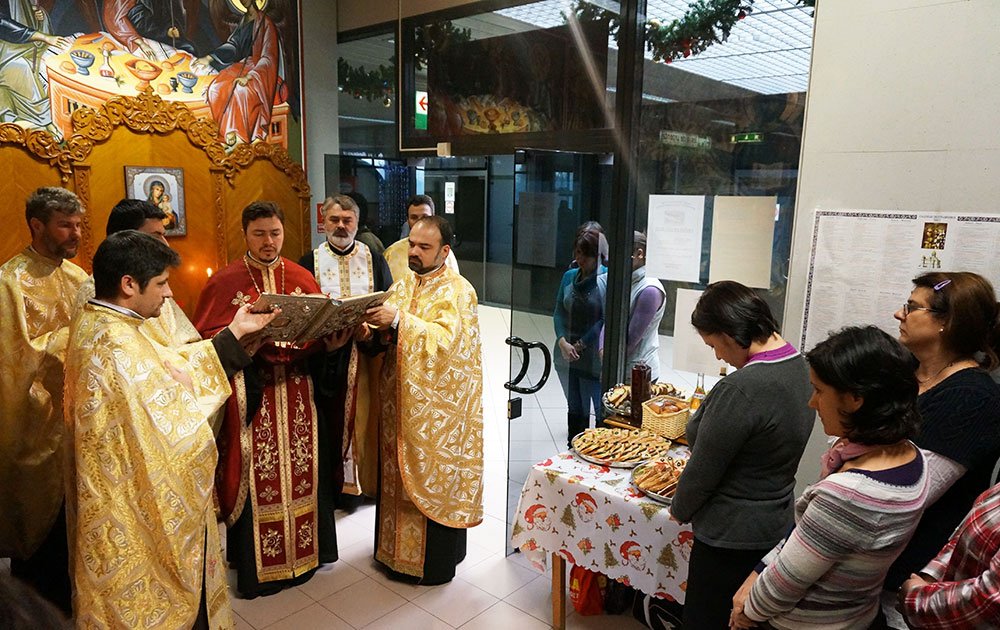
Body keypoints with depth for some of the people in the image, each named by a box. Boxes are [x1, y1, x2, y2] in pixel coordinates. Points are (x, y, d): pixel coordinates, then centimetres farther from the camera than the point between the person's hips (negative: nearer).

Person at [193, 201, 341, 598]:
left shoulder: (302, 278, 8)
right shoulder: (224, 282, -1)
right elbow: (206, 338, -5)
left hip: (295, 394, 3)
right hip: (250, 395, -3)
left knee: (299, 470, 9)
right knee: (257, 476, 1)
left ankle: (300, 550, 27)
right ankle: (256, 564, 18)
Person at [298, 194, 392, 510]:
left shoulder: (374, 259, 9)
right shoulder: (310, 261, 5)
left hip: (366, 351, 1)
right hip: (325, 355, -1)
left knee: (363, 416, 4)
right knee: (330, 420, 1)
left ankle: (360, 479, 18)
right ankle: (332, 481, 14)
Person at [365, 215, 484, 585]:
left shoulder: (457, 291, -9)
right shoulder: (402, 286, 11)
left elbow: (447, 341, -23)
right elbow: (387, 334, 10)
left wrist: (399, 320, -29)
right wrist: (371, 328, -12)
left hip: (438, 407, -6)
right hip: (401, 401, 6)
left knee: (434, 479, 4)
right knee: (400, 475, 15)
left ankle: (436, 560, 20)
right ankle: (398, 549, 32)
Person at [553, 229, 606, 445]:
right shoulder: (569, 276, 7)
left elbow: (605, 319, -12)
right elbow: (559, 312, 8)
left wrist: (580, 345, -10)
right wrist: (562, 342, -7)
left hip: (593, 358, -6)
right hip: (566, 355, 6)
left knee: (602, 411, 0)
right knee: (575, 409, 17)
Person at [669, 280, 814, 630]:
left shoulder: (741, 390, -30)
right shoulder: (798, 364, -1)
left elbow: (702, 472, -20)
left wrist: (679, 510, -1)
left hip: (731, 535, -9)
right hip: (776, 520, 9)